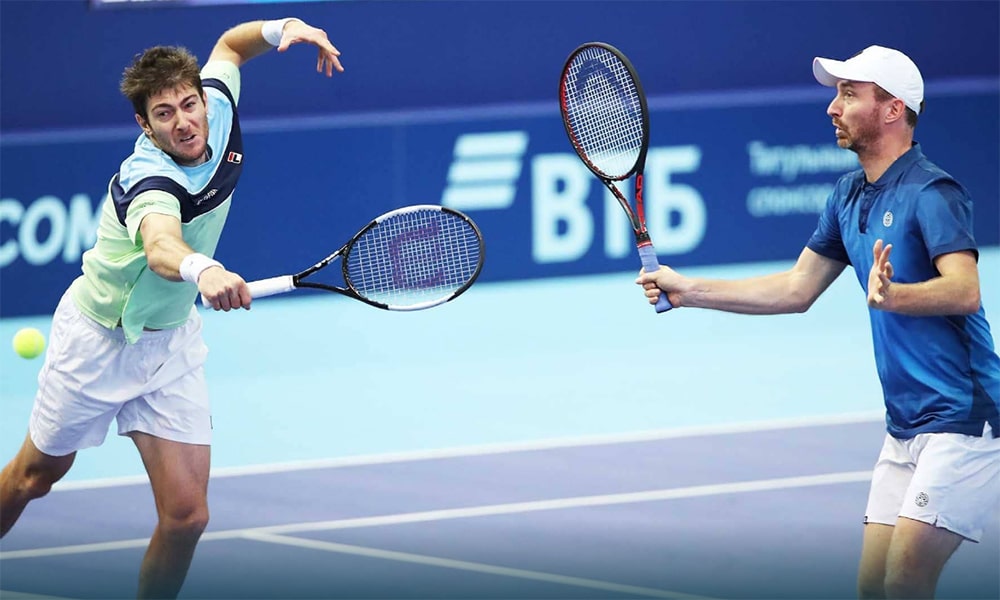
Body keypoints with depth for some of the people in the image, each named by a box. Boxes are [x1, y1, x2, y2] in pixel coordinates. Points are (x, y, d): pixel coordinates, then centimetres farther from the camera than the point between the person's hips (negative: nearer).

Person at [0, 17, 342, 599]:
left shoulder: (217, 107, -15)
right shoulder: (151, 181, -35)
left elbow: (229, 45, 8)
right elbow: (160, 247, -59)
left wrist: (282, 28, -12)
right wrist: (201, 270, -82)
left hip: (171, 343, 5)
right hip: (98, 337, -5)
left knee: (186, 515, -8)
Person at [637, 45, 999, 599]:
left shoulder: (932, 192, -14)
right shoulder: (850, 195, 13)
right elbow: (796, 288, 21)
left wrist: (891, 295, -46)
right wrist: (689, 290, 16)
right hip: (905, 427, 9)